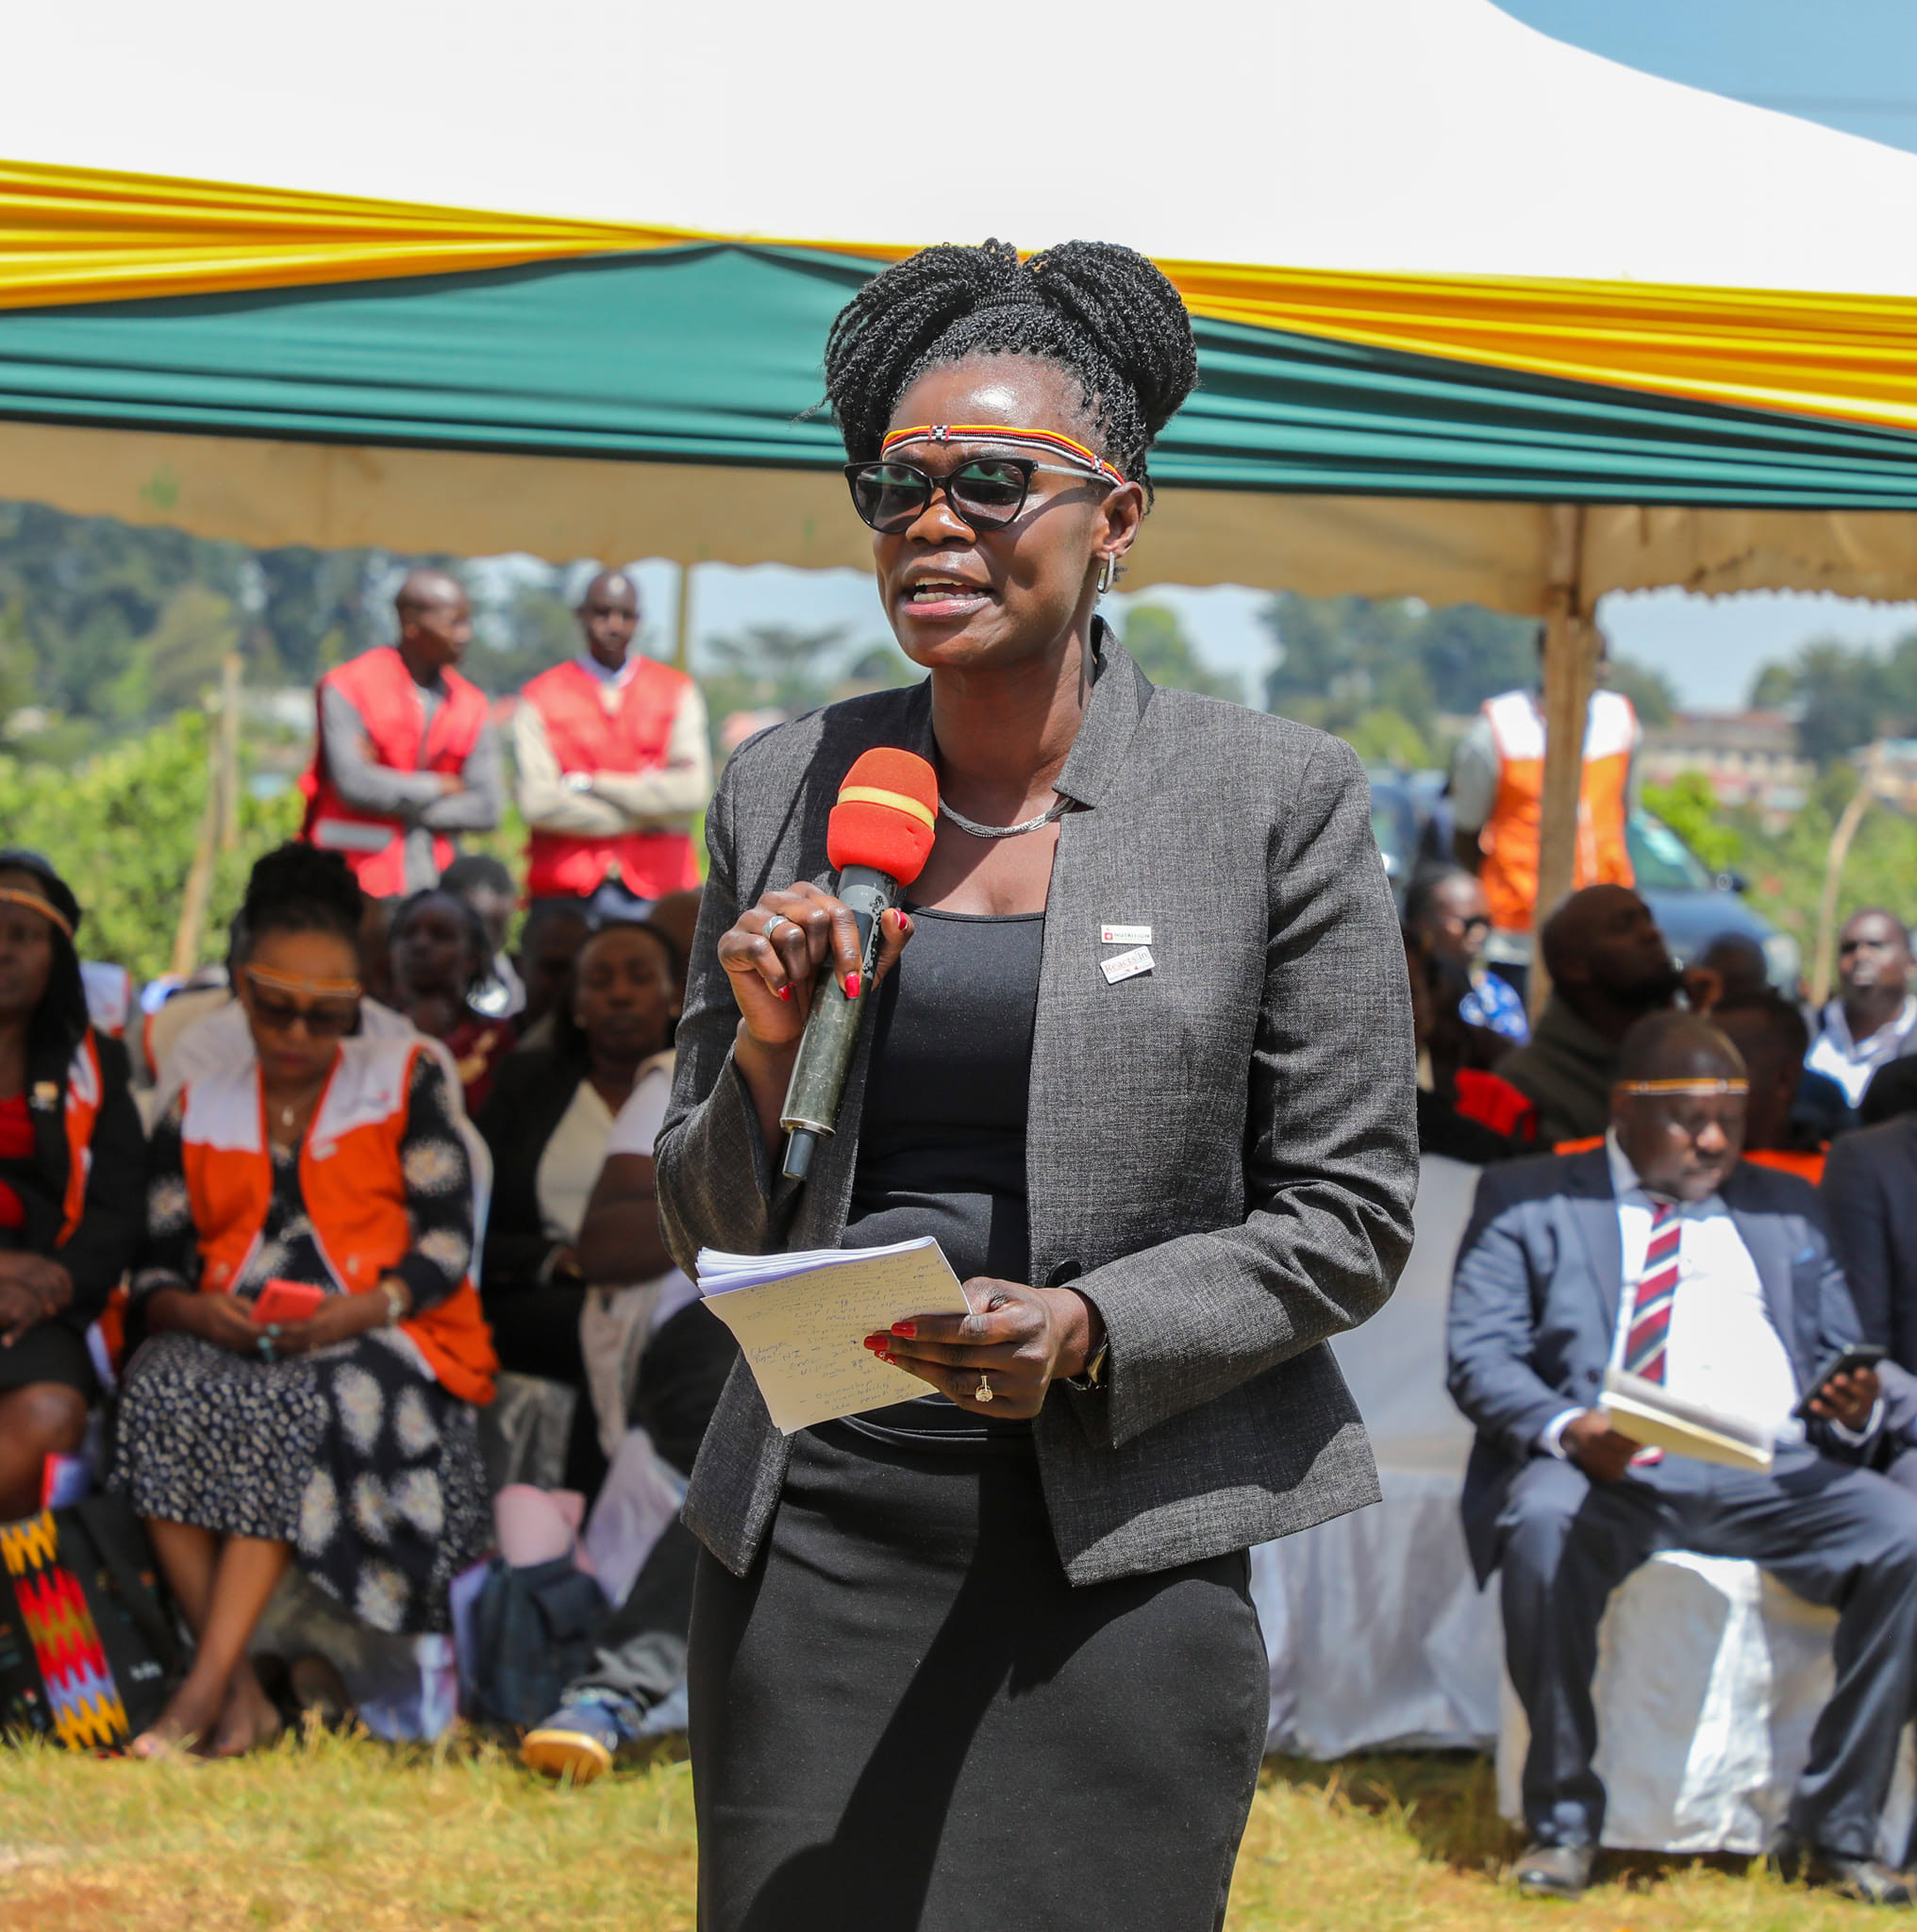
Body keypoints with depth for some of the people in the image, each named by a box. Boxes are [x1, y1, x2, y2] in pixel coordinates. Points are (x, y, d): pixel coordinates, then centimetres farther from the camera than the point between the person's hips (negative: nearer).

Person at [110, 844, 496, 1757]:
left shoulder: (404, 1081, 14)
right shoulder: (196, 1113, 21)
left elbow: (449, 1242, 3)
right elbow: (155, 1274, 12)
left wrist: (365, 1308, -16)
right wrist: (196, 1311, -13)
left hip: (387, 1339, -2)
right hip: (230, 1342, 2)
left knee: (291, 1406, -37)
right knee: (161, 1388, -33)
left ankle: (206, 1684, -40)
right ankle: (242, 1691, -35)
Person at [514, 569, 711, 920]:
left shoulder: (677, 691, 11)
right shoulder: (540, 697, 6)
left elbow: (692, 792, -3)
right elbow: (538, 803, -6)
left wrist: (591, 784, -5)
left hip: (656, 891, 1)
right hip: (566, 894, -1)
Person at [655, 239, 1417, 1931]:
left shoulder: (1279, 801, -2)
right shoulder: (783, 789, 8)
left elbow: (1350, 1220, -1)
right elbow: (708, 1223, 14)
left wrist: (1089, 1332, -15)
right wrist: (767, 1054, -6)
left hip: (1120, 1552, -2)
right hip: (809, 1535, 3)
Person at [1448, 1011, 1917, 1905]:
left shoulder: (1786, 1208, 25)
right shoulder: (1526, 1201, 13)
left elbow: (1844, 1354, 22)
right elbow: (1479, 1355, 2)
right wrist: (1566, 1429, -19)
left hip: (1772, 1471, 3)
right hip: (1606, 1467, -3)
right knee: (1543, 1526, -37)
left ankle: (1839, 1826, -16)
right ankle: (1562, 1821, -22)